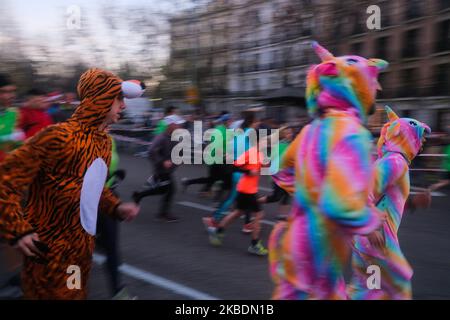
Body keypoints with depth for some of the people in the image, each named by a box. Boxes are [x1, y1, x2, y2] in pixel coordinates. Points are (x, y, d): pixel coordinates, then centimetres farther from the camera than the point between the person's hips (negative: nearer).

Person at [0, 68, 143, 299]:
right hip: (48, 248, -8)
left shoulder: (104, 141, 5)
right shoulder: (60, 136, -23)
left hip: (83, 244, 8)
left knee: (77, 294, 23)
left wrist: (116, 207, 4)